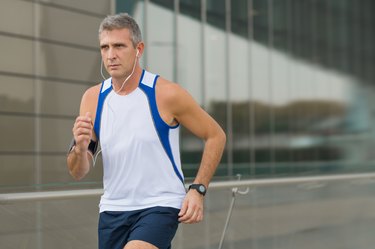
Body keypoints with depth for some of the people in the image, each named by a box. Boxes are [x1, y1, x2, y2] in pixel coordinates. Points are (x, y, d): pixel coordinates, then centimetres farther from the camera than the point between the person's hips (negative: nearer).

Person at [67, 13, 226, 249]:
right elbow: (78, 173, 3)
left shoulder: (166, 94, -11)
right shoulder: (93, 98, 1)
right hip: (112, 210, 5)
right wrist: (80, 147, -20)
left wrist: (198, 189, -9)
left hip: (160, 206, -5)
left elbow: (215, 136, 0)